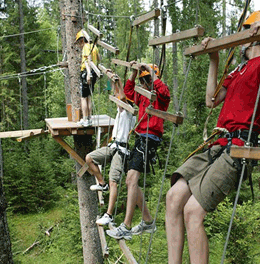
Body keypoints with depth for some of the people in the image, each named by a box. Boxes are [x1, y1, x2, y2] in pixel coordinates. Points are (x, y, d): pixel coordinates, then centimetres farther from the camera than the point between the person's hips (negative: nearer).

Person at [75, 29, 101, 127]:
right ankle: (89, 119, 17)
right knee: (89, 97, 15)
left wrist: (88, 74, -30)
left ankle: (85, 120, -4)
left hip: (86, 73, -8)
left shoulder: (86, 47, -10)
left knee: (83, 98, -4)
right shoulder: (94, 46, 14)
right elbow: (99, 59, 22)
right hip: (93, 73, 8)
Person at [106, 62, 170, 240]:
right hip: (140, 138, 10)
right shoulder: (143, 96, 22)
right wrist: (134, 72, 22)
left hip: (150, 139, -10)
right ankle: (148, 222, 18)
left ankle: (126, 228, -23)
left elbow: (163, 91, -27)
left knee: (132, 179, -21)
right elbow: (128, 91, 36)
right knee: (130, 181, 9)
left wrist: (151, 71, -16)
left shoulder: (161, 96, -3)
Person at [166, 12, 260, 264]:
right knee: (174, 197, -4)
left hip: (236, 147, -9)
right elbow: (211, 100, 29)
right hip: (218, 144, 9)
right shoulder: (240, 69, 27)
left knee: (192, 211, -17)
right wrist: (214, 61, 31)